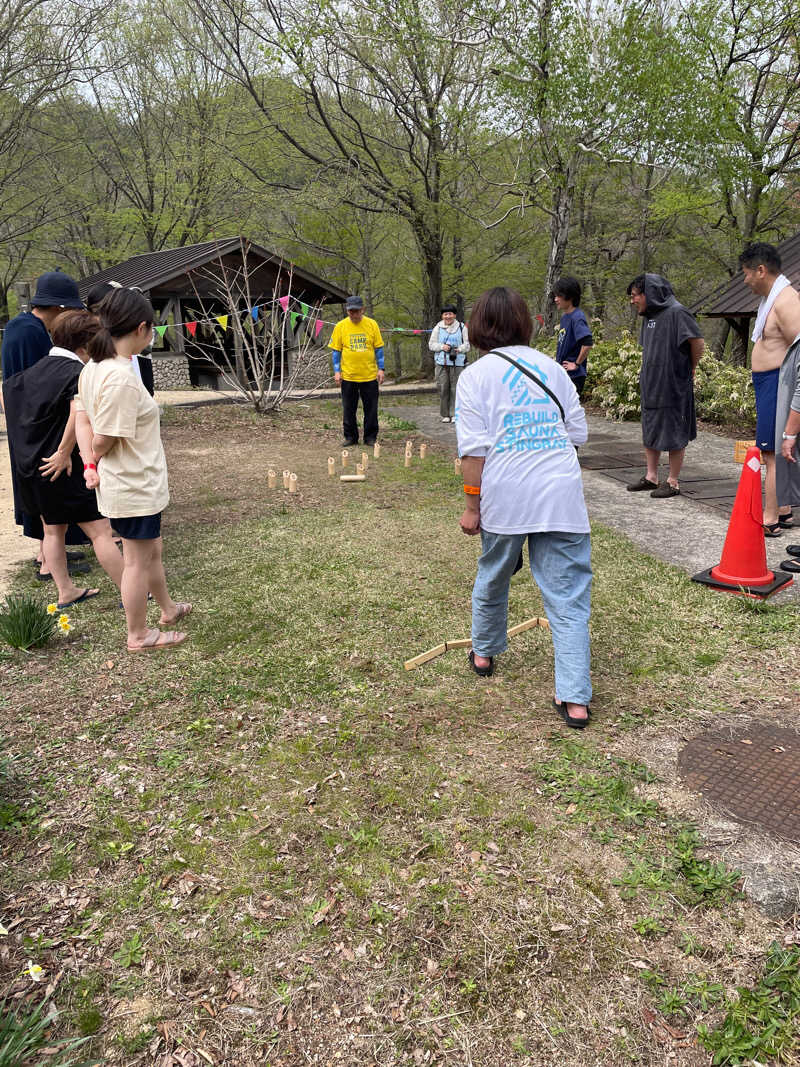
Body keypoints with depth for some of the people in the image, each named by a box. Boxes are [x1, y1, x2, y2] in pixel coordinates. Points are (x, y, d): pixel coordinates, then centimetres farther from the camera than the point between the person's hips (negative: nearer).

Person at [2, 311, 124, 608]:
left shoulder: (36, 369, 10)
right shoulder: (78, 372, -15)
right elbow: (79, 413, -33)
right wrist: (65, 452, -24)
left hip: (30, 465, 8)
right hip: (66, 469, -8)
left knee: (52, 529, 19)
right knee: (99, 531, -2)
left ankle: (65, 592, 28)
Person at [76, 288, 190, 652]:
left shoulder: (93, 368, 3)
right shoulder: (122, 378, -27)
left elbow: (83, 418, 5)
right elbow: (104, 440, -23)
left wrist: (89, 463, -4)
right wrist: (95, 459, -2)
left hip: (129, 484, 9)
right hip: (135, 486, -9)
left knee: (151, 550, 25)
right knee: (138, 561, 7)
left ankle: (168, 609, 45)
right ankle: (138, 636, 24)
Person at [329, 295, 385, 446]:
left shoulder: (372, 324, 0)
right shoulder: (340, 326, 0)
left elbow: (378, 348, 4)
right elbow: (336, 350, 4)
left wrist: (381, 369, -2)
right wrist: (337, 371, -2)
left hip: (369, 375, 0)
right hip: (348, 376, 0)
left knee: (371, 409, 5)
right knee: (349, 409, 7)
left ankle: (370, 437, 17)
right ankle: (350, 436, 19)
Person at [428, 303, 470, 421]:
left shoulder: (462, 327, 10)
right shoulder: (437, 328, 12)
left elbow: (467, 344, 8)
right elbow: (431, 344, 10)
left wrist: (459, 349, -13)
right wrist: (442, 347, -9)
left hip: (457, 362, 0)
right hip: (441, 362, 1)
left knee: (455, 388, -5)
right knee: (443, 388, -3)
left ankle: (454, 414, 2)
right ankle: (444, 415, 6)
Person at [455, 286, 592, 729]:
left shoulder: (475, 375, 1)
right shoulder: (551, 367, 12)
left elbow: (475, 449, -7)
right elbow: (578, 433, 13)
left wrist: (472, 505, -2)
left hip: (505, 497, -1)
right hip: (561, 494, 2)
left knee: (492, 579, 22)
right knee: (568, 594, 2)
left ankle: (483, 652, 43)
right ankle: (574, 698, -1)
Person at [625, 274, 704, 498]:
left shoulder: (676, 313, -14)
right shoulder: (649, 316, 12)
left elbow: (697, 341, -14)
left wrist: (690, 370, -2)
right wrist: (646, 374, 12)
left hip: (673, 386, -8)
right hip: (650, 385, 9)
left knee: (673, 434, 1)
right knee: (649, 431, 14)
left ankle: (673, 482, 9)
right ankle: (651, 477, 25)